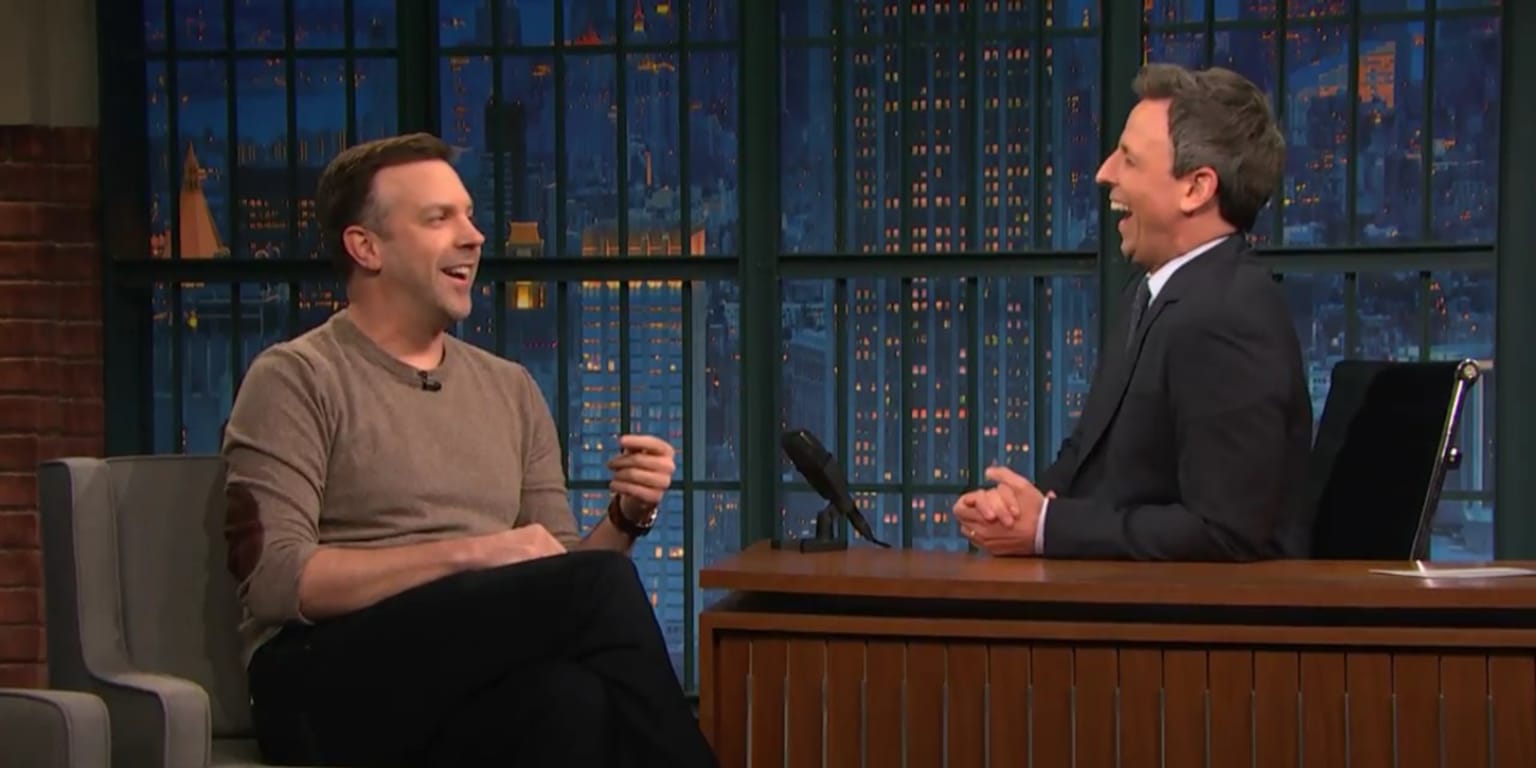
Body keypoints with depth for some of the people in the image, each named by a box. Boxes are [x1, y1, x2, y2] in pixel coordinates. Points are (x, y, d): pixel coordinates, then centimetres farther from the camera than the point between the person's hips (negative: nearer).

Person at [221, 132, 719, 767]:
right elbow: (275, 579, -11)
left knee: (569, 697, -35)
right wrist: (469, 553, -16)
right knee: (601, 585, -27)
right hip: (333, 678, -4)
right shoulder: (297, 379, 1)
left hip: (476, 676, 5)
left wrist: (626, 519, -3)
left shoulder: (511, 388, 19)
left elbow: (558, 577, 18)